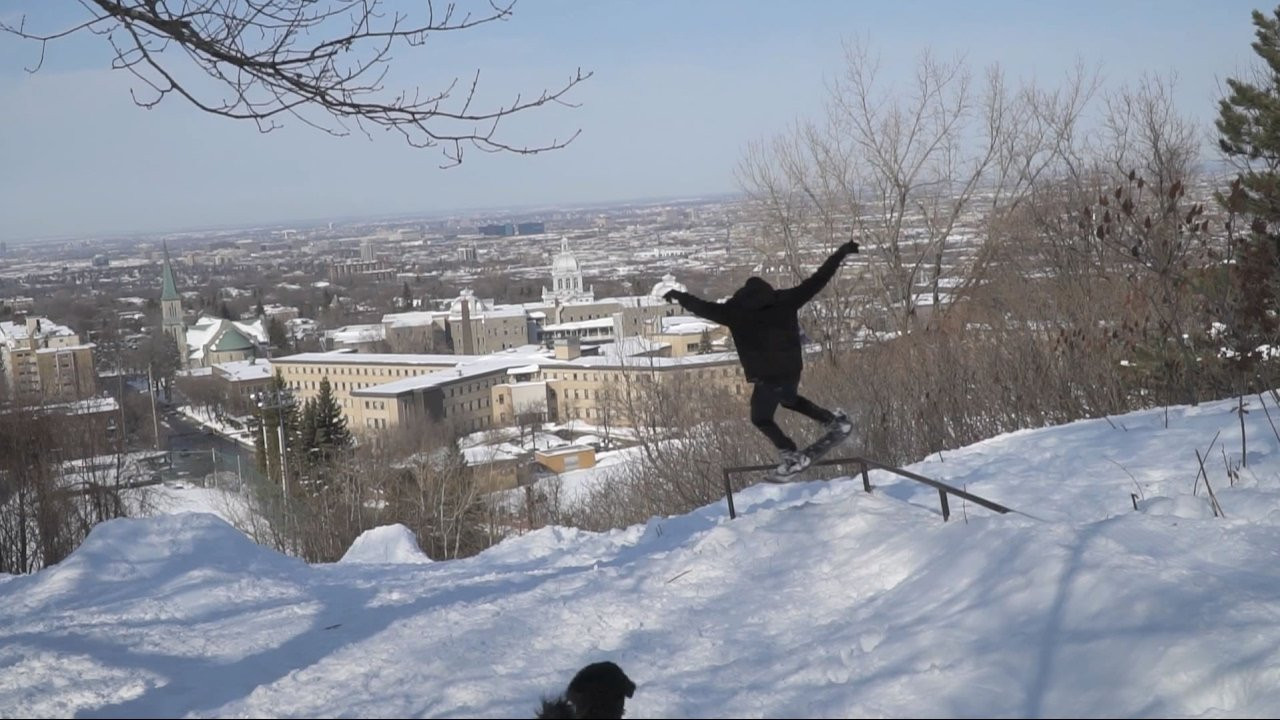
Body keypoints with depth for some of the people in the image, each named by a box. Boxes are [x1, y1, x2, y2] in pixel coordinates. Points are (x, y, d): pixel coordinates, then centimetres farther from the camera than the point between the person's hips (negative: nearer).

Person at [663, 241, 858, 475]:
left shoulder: (736, 311, -5)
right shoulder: (784, 301, 1)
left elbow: (704, 308, 2)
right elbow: (816, 280, 2)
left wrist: (680, 296, 18)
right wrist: (841, 253, 7)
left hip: (766, 377, -5)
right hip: (792, 370, 5)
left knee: (761, 418, 15)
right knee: (790, 399, 35)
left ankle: (791, 455, 0)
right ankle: (834, 420, 29)